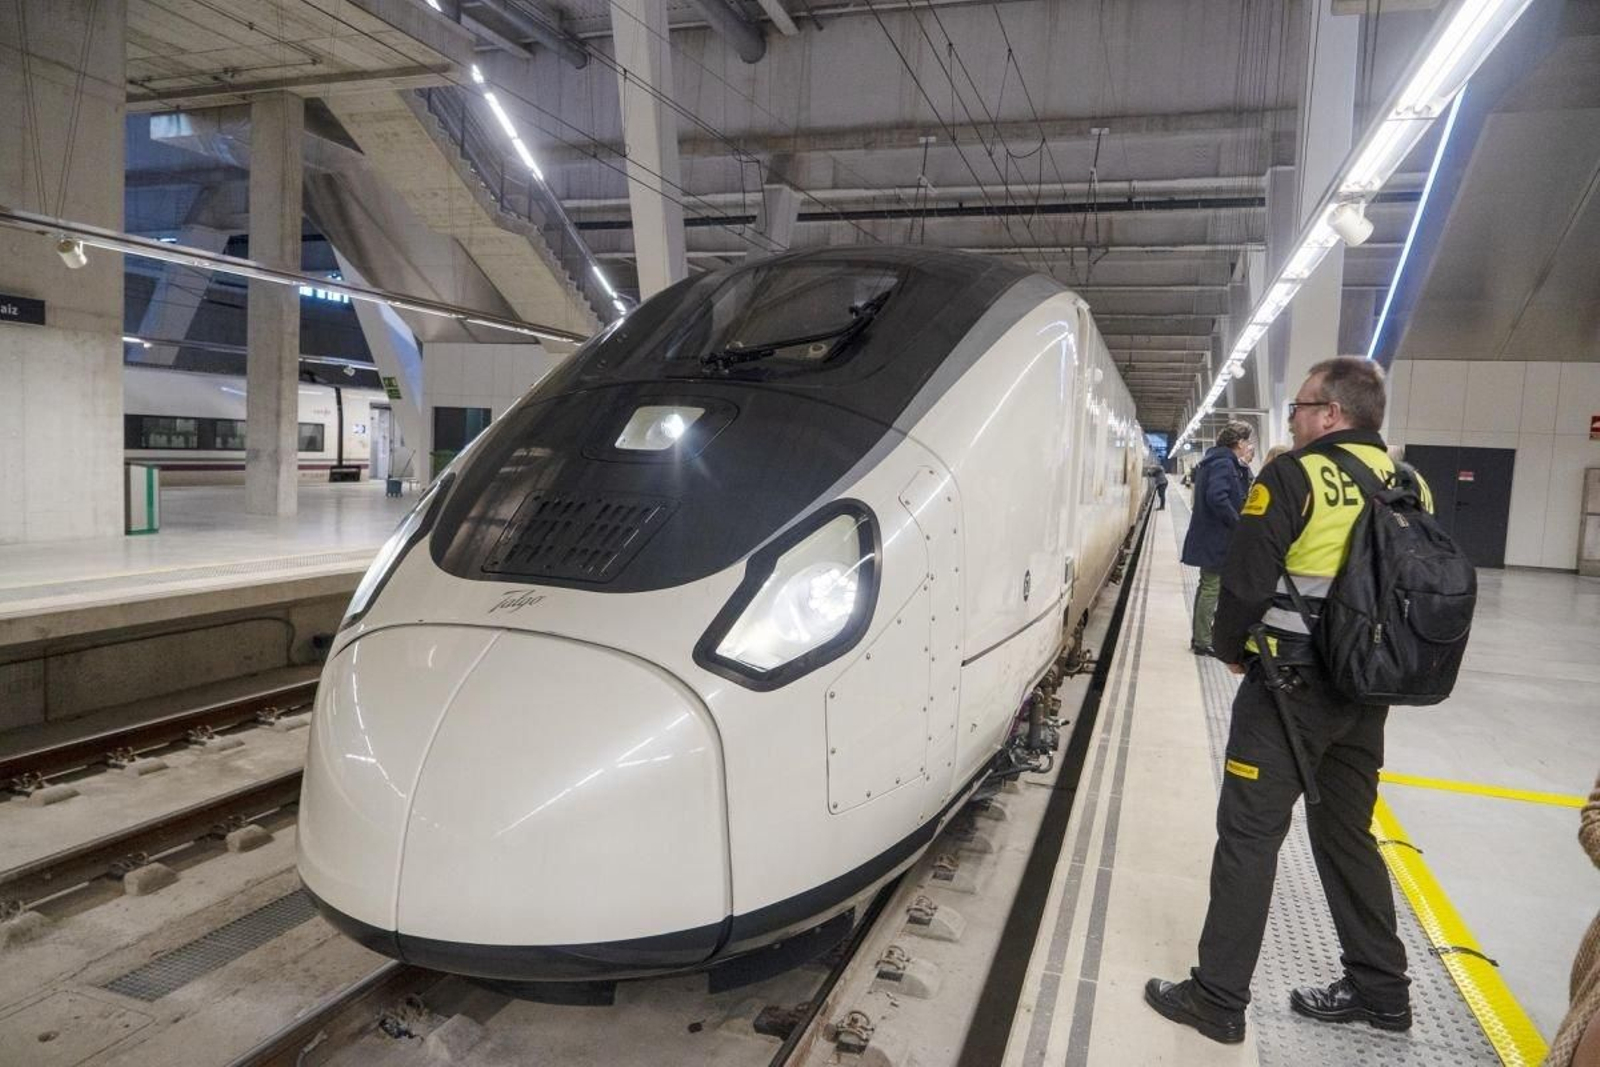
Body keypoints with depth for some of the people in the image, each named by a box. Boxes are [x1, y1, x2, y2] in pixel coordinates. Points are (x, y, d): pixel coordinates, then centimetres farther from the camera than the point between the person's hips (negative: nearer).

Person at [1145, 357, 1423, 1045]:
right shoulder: (1407, 486, 8)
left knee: (1249, 836, 0)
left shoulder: (1295, 476, -13)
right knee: (1348, 834, 20)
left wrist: (1231, 647, 1)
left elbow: (1245, 579, -16)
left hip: (1291, 686, -7)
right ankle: (1380, 989, 31)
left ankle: (1218, 998, 8)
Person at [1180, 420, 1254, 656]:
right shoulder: (1224, 463, -18)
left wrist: (1243, 466, 8)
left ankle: (1199, 636, 29)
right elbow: (1217, 497, -30)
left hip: (1209, 538, 11)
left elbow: (1240, 492, 18)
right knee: (1212, 588, -4)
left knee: (1207, 586, 19)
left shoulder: (1215, 460, 14)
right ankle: (1202, 642, 2)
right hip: (1217, 538, -11)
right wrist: (1238, 523, -21)